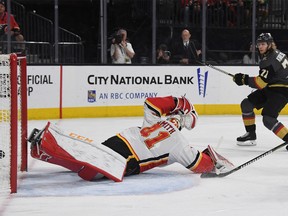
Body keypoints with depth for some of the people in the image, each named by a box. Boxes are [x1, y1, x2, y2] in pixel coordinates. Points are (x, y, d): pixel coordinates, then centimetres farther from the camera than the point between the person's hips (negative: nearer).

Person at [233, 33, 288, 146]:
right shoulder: (275, 53, 8)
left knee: (268, 119, -24)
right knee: (246, 104, 9)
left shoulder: (269, 60, -23)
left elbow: (261, 82, -26)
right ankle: (251, 135, 18)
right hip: (270, 87, 11)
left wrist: (244, 79, -18)